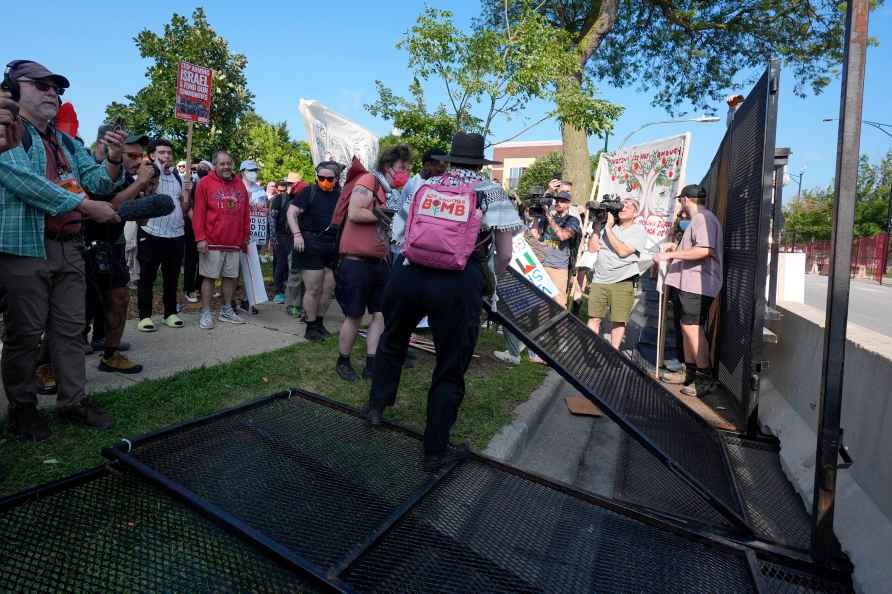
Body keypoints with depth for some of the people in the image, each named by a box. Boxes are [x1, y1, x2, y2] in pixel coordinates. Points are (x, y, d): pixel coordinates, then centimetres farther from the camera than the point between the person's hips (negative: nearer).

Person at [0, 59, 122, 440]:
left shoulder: (67, 143, 18)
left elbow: (98, 182, 12)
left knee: (70, 328, 9)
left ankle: (74, 400, 18)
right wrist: (89, 207, -18)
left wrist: (113, 159, -9)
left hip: (69, 248, 6)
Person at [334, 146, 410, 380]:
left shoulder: (391, 192, 16)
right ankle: (343, 361, 21)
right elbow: (354, 213, -21)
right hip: (356, 262, -8)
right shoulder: (368, 182, -9)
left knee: (382, 314, 6)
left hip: (379, 263, 8)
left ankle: (371, 364, 14)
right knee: (354, 316, 2)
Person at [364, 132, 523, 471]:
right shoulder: (492, 192, 10)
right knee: (450, 370, 11)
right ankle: (436, 451, 22)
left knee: (392, 342, 29)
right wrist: (489, 278, 25)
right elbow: (505, 255, 6)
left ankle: (376, 405, 45)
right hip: (458, 285, -3)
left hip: (407, 275, 4)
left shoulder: (425, 186, 18)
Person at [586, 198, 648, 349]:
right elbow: (592, 248, 8)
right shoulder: (607, 224, 10)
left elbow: (623, 251, -15)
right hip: (599, 280, 3)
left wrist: (609, 229, -12)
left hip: (622, 283, -3)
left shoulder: (639, 231, 0)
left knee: (618, 321, 3)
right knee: (594, 318, 3)